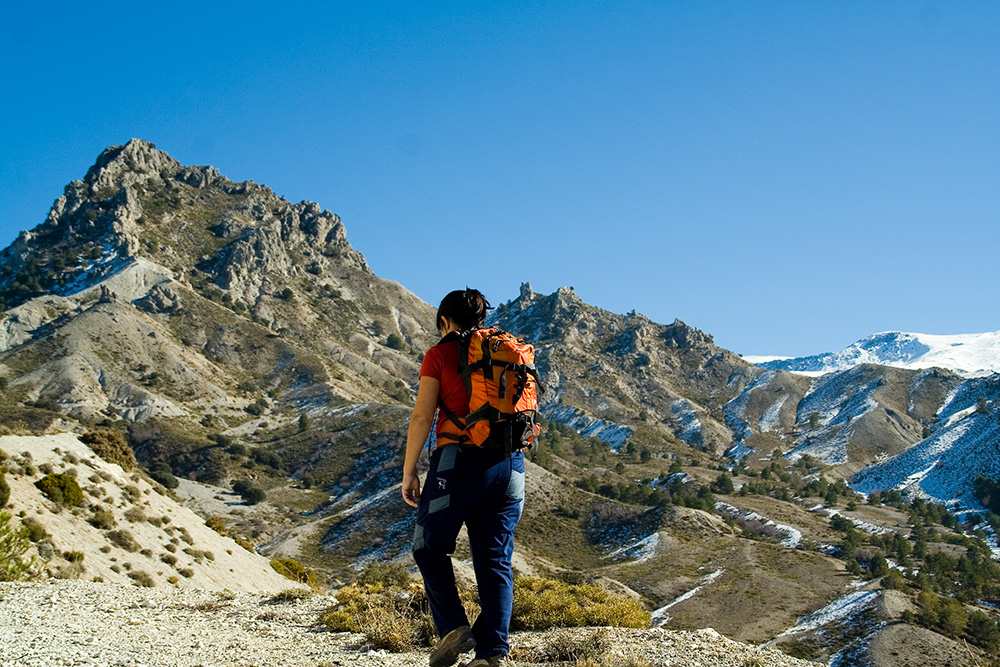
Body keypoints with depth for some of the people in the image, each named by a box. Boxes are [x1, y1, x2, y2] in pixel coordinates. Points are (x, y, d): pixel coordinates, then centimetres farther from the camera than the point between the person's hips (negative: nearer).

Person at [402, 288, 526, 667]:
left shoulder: (440, 355, 1)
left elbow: (422, 416, -5)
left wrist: (408, 471, 0)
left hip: (459, 460, -4)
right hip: (509, 463, 5)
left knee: (430, 548, 12)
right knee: (495, 561, 7)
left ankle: (453, 627, -2)